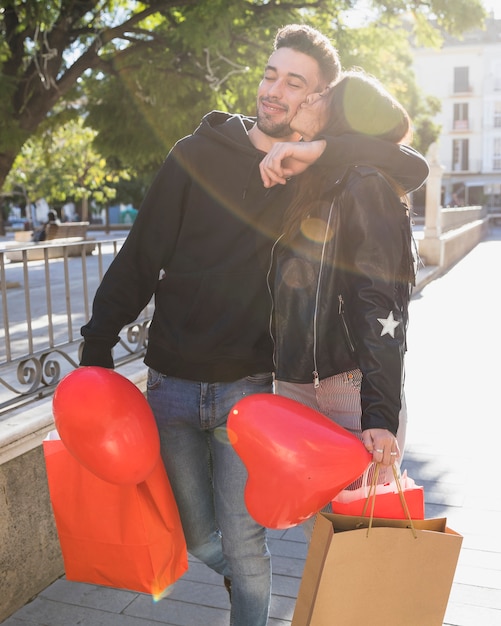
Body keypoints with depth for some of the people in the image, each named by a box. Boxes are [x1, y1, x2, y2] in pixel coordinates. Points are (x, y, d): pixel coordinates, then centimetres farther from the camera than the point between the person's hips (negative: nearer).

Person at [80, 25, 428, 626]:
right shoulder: (198, 154, -3)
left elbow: (415, 167, -9)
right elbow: (140, 258, -3)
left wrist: (321, 146, -20)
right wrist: (97, 350, -5)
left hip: (248, 388, 0)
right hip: (171, 383, 1)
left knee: (242, 543, 4)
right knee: (198, 538, 13)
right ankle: (248, 577, 44)